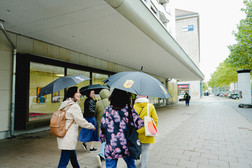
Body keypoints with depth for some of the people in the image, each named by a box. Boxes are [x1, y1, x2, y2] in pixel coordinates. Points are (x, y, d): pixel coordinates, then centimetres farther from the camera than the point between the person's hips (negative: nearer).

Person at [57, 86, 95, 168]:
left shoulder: (63, 104, 10)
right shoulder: (74, 106, -17)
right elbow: (81, 121, -13)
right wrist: (91, 126, 2)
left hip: (62, 136, 9)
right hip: (68, 139, -9)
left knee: (73, 157, 23)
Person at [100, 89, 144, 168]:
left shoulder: (108, 109, -5)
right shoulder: (128, 108, -6)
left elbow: (102, 126, -2)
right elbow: (139, 124, -10)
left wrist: (102, 138, 13)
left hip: (111, 148, 0)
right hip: (126, 146, 1)